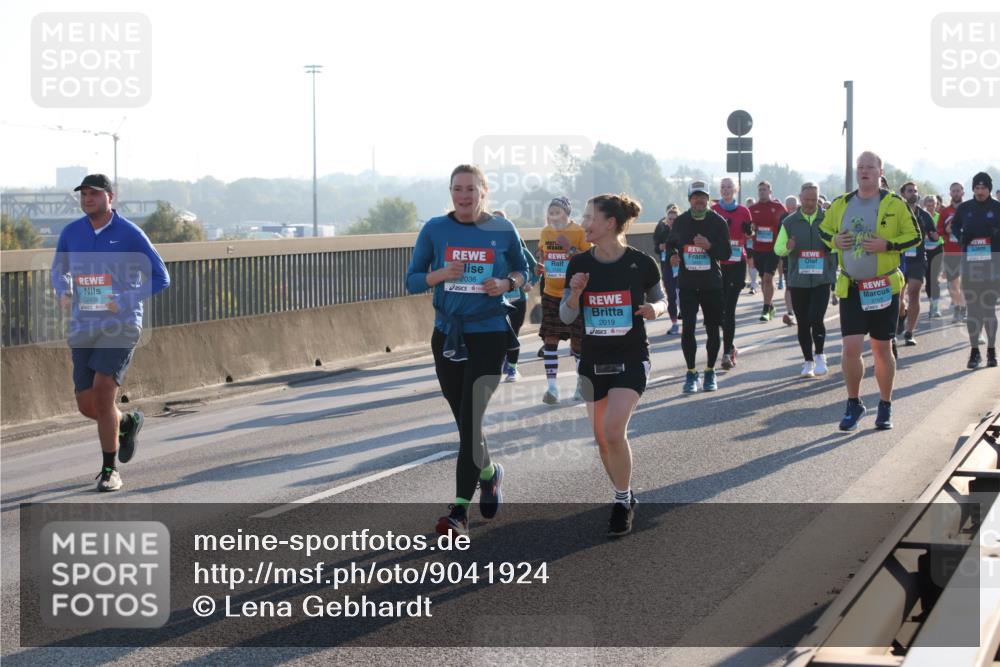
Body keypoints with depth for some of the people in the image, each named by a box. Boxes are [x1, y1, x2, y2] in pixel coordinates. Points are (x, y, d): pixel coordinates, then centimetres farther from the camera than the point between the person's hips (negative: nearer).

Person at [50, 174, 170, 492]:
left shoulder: (130, 234, -7)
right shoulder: (71, 232, 5)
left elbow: (160, 278, -3)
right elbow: (59, 269, 22)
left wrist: (124, 301, -16)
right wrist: (63, 293, -2)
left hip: (121, 327, -5)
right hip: (83, 330, 5)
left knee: (102, 393, -20)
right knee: (86, 406, 2)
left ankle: (110, 470, -6)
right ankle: (128, 423, 37)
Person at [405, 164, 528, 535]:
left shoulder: (503, 230, -2)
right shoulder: (434, 229, 0)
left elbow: (521, 269, 13)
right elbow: (413, 281, 4)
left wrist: (506, 283, -9)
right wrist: (440, 274, -16)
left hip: (489, 335, -3)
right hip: (447, 334, 3)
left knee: (471, 419, -11)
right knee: (463, 418, 12)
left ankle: (460, 511, -11)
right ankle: (488, 472, 42)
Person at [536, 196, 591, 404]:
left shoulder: (580, 233, -9)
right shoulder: (545, 232, 5)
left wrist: (571, 249, -25)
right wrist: (539, 266, 1)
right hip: (551, 294, 3)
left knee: (577, 340, 5)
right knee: (550, 339, -7)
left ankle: (581, 382, 25)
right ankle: (552, 386, -9)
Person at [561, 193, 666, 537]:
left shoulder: (641, 263, -10)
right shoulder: (579, 264, -2)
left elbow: (660, 301, 5)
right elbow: (566, 316, 3)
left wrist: (654, 309, -17)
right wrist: (575, 293, -17)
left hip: (631, 358, -4)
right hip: (593, 360, 4)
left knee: (614, 432, -18)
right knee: (601, 437, 9)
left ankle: (623, 502, 1)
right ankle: (624, 496, 31)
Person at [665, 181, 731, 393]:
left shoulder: (718, 222, -2)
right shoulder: (681, 221, 3)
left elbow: (726, 254, -4)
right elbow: (670, 243, 21)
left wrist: (709, 246, -22)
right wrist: (672, 255, 0)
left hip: (712, 284, 0)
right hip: (687, 284, 0)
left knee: (713, 329, 6)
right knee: (687, 328, -9)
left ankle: (710, 372, 21)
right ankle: (691, 373, 2)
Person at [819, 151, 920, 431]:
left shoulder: (894, 204, -4)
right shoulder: (840, 204, 5)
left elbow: (914, 236, -2)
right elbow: (823, 230, 18)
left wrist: (887, 245, -18)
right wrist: (835, 240, -4)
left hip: (884, 287, -2)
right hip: (850, 289, 2)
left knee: (882, 349, 7)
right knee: (850, 348, -7)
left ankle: (885, 407, 22)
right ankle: (854, 405, 11)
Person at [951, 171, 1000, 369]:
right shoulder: (964, 208, 5)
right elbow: (954, 227, 19)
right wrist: (962, 238, 0)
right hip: (970, 262, 2)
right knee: (973, 308, 3)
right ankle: (974, 351, 8)